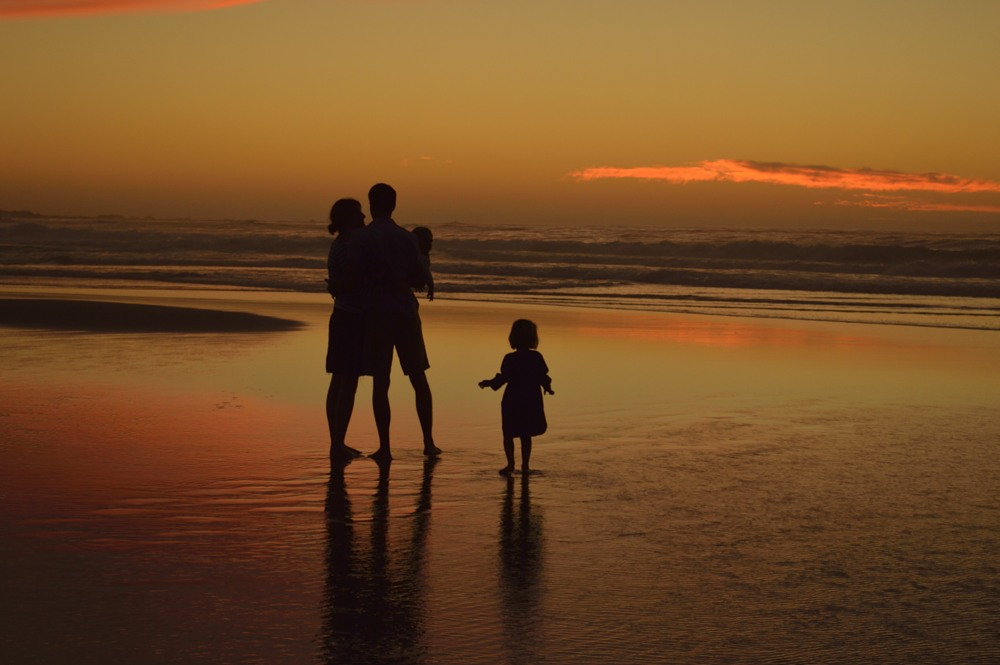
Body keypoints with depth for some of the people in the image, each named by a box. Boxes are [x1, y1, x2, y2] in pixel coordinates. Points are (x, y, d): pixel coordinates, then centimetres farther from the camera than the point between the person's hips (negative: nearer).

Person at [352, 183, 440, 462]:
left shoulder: (359, 238, -4)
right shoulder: (407, 238, 3)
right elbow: (420, 280, 4)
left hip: (376, 314, -2)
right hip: (405, 313, 2)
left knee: (380, 382, 2)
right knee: (419, 379, 11)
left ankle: (385, 447, 1)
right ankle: (428, 442, 12)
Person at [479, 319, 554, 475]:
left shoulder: (510, 359, -11)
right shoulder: (537, 357, -3)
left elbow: (502, 378, -12)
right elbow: (544, 377, 0)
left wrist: (489, 383, 3)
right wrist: (548, 388, 19)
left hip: (512, 402, -3)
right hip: (532, 403, 3)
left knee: (508, 434, 6)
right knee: (526, 435, 13)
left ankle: (510, 464, 0)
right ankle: (525, 464, 12)